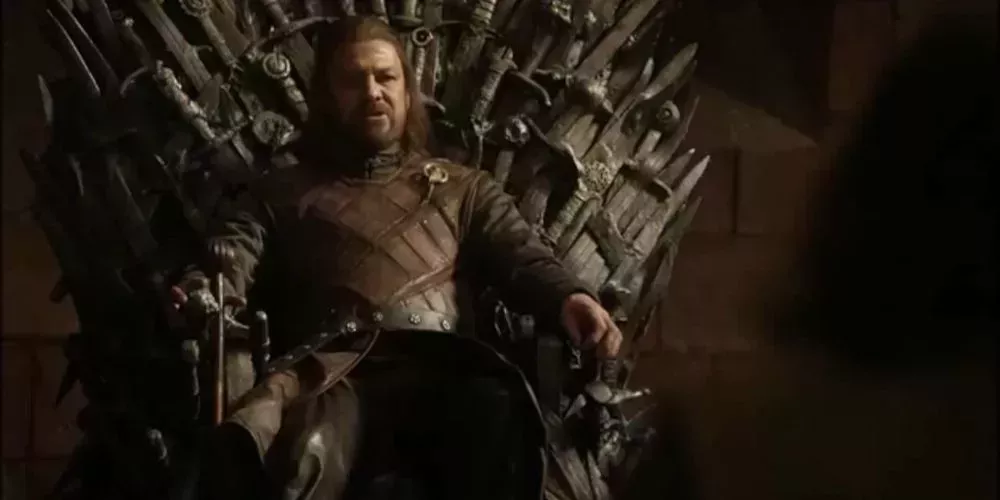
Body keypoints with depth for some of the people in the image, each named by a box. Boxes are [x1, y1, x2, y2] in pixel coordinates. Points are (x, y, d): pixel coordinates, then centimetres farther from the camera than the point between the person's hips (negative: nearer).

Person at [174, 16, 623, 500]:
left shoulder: (463, 188, 29)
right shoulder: (284, 192, 29)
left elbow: (521, 256, 14)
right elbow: (232, 253, 12)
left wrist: (567, 297, -11)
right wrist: (199, 293, -14)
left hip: (437, 365, 1)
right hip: (332, 372, -1)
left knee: (495, 413, -37)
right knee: (303, 454, -39)